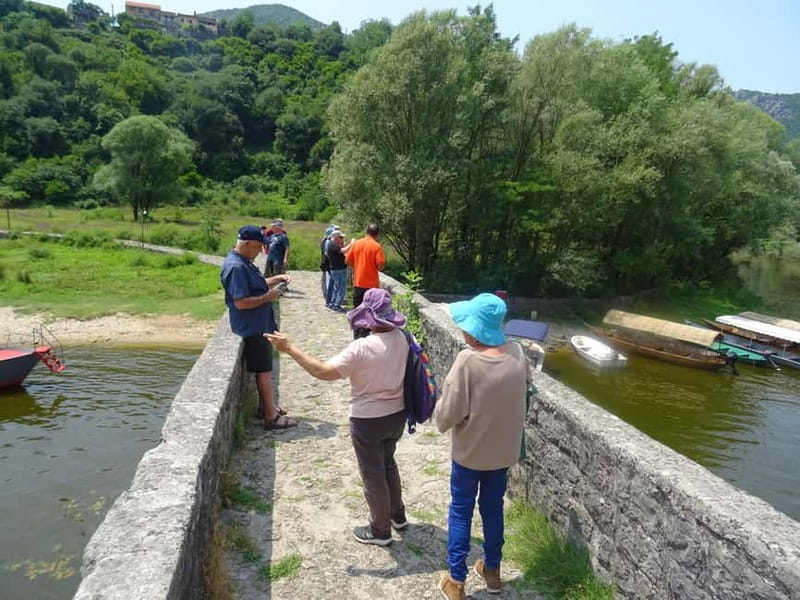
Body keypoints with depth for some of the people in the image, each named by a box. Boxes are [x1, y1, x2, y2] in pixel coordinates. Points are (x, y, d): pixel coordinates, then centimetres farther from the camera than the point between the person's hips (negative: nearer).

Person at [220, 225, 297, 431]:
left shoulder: (244, 263, 11)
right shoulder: (236, 267, -22)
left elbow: (256, 285, 24)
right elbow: (241, 303, -27)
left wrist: (276, 279, 9)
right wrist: (268, 297, -18)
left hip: (259, 325, 10)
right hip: (252, 328, -10)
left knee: (263, 369, 19)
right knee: (264, 371, -4)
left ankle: (266, 406, 32)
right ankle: (271, 417, 4)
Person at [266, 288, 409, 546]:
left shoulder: (362, 348, -28)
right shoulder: (401, 338, -7)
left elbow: (325, 372, -28)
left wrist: (290, 348, -24)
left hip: (369, 420, -7)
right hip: (397, 414, 7)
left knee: (372, 474, 13)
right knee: (387, 463, 28)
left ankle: (380, 530, 31)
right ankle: (397, 515, 45)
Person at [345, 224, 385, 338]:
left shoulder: (356, 243, 2)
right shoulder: (376, 246, -11)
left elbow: (348, 261, 6)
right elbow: (380, 266, -15)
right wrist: (373, 265, 6)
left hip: (357, 283, 5)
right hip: (371, 284, -4)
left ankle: (356, 337, 22)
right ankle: (363, 337, 4)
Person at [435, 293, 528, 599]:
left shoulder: (468, 360, -28)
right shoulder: (518, 353, -11)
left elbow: (448, 414, -22)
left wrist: (442, 420, 0)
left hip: (470, 451, -4)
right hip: (503, 449, 5)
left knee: (460, 512, 14)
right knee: (493, 508, 23)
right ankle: (492, 569, 40)